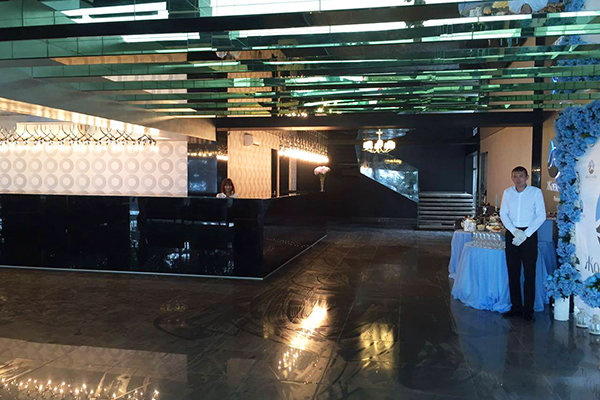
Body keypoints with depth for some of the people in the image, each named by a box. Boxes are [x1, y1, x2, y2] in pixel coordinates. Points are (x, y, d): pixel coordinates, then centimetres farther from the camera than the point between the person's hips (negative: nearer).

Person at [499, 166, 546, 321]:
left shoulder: (536, 192, -3)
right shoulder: (507, 192, 7)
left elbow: (541, 216, -5)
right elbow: (503, 214, 7)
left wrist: (525, 234, -13)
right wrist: (514, 231, -9)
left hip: (529, 234, -3)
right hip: (512, 234, 3)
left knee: (529, 273, -1)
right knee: (513, 273, 6)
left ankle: (528, 310, 7)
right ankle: (516, 307, 16)